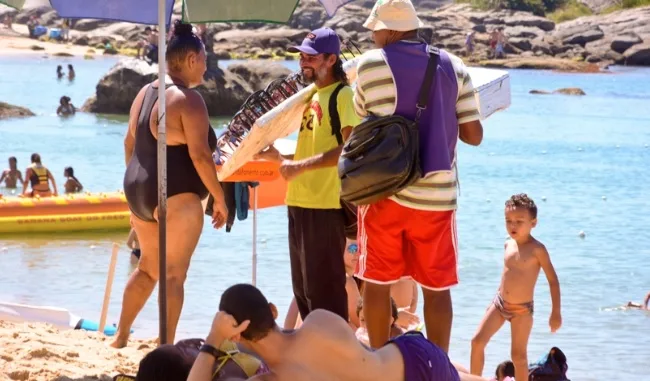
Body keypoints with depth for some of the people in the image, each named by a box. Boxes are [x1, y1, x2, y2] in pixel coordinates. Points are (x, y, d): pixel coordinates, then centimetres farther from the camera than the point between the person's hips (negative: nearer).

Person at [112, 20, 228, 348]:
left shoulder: (145, 93, 12)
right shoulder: (188, 99, -14)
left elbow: (130, 142, 18)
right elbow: (199, 155, -20)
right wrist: (219, 198, -13)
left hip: (140, 192, 9)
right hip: (176, 198, -9)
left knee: (148, 267, 22)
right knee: (174, 275, -4)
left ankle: (120, 336, 25)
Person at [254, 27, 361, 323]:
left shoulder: (343, 95, -9)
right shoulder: (312, 96, 18)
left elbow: (350, 149, -20)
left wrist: (301, 166, -23)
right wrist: (278, 156, 12)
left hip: (326, 205, -9)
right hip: (299, 203, 9)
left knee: (324, 289, -7)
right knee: (303, 289, 14)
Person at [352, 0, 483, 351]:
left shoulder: (371, 64, -4)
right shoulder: (453, 66, 3)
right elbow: (473, 135, 1)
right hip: (436, 193, 2)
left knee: (377, 282, 10)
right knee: (436, 287, 8)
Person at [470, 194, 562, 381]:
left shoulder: (537, 249, -17)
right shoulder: (508, 244, 2)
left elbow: (553, 280, -15)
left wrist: (556, 312, -17)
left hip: (522, 310, -6)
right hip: (500, 303, 6)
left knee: (518, 355, 0)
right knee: (477, 341, 2)